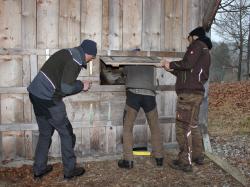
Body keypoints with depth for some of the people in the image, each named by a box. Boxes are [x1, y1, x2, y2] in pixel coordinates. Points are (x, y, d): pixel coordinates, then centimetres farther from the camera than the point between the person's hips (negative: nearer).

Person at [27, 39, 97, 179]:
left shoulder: (67, 53, 14)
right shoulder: (75, 61, -15)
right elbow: (66, 88, -22)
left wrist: (78, 85, 14)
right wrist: (82, 85, -4)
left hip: (36, 94, 9)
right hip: (48, 100, -9)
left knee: (45, 134, 20)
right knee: (67, 133, 7)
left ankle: (39, 169, 30)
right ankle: (69, 170, 19)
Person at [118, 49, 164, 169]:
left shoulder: (128, 64, 23)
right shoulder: (150, 65, 27)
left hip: (133, 94, -2)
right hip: (149, 95, 2)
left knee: (127, 128, 7)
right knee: (155, 128, 16)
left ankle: (128, 160, 5)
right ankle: (159, 158, 24)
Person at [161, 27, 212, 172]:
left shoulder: (197, 44, -1)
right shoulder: (206, 53, 25)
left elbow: (187, 64, -16)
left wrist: (170, 64, -3)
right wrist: (172, 70, 25)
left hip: (188, 93, -10)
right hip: (197, 93, 10)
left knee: (184, 127, -6)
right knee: (193, 125, 19)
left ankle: (185, 162, -3)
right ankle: (198, 156, 28)